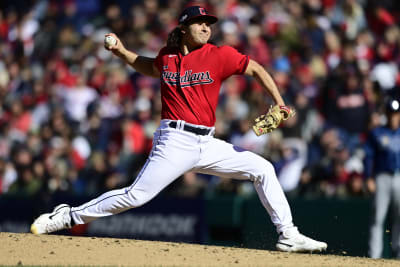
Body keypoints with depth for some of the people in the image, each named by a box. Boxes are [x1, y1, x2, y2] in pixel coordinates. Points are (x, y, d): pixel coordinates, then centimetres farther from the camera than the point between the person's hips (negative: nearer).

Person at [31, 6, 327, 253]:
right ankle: (68, 216, -1)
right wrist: (122, 52, 16)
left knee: (263, 169, -3)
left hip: (207, 144, 3)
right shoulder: (167, 56, 5)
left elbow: (256, 69, 3)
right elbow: (150, 68, 28)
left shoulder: (219, 55, 0)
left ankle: (288, 236, 5)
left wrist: (280, 105, -6)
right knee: (136, 195, -12)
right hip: (175, 141, -2)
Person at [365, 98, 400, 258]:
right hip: (382, 177, -2)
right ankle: (374, 254, -10)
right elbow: (369, 156, 4)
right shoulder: (376, 134, 7)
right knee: (378, 216, -8)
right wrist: (369, 178, -5)